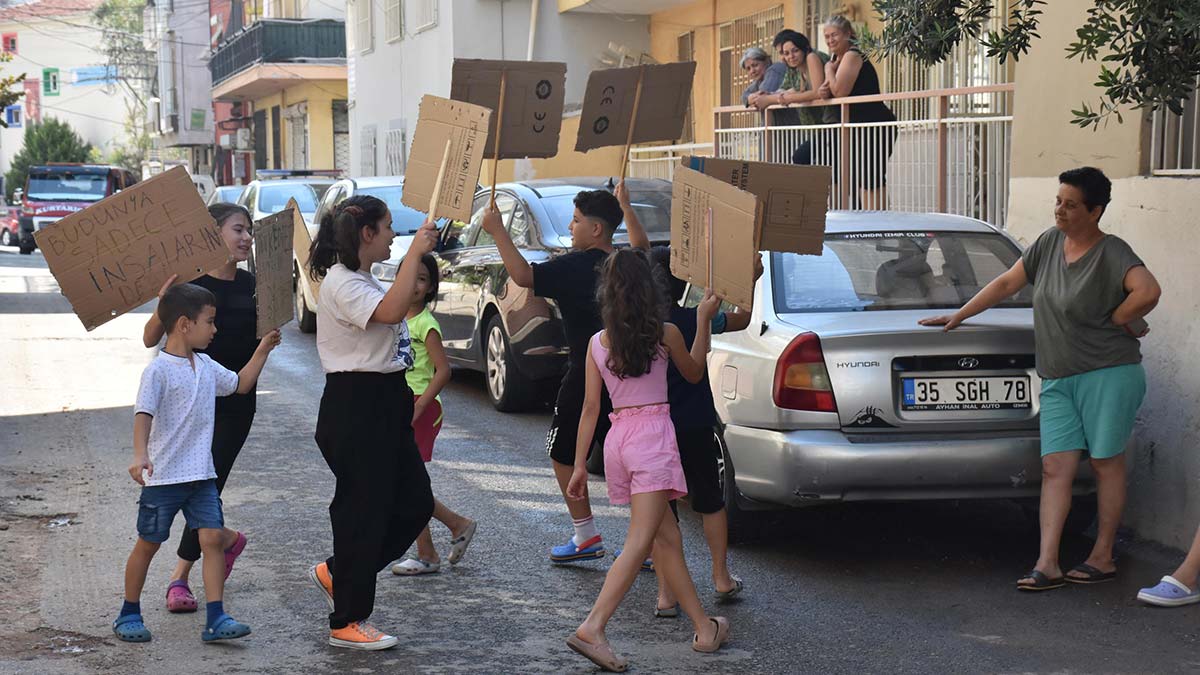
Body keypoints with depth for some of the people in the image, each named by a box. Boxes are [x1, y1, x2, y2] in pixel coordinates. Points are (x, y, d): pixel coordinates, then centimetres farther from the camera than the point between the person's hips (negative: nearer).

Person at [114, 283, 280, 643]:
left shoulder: (205, 366, 10)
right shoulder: (158, 370, -13)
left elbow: (240, 383, 26)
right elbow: (143, 413, -23)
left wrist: (263, 350, 19)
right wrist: (140, 454, -37)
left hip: (201, 475, 6)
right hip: (164, 476, -6)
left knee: (213, 536, -7)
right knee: (148, 543, 7)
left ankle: (216, 619, -6)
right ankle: (129, 614, 23)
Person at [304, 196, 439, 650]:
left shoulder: (362, 281, 16)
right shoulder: (341, 282, -16)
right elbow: (392, 312, -33)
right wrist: (415, 251, -29)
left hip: (385, 401, 10)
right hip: (354, 404, -10)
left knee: (415, 503, 11)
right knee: (364, 510, -3)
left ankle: (337, 574, 25)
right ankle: (347, 623, 8)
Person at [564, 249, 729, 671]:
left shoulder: (597, 343, 5)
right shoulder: (664, 334, -3)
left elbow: (591, 408, 6)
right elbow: (694, 373, 16)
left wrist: (580, 465, 10)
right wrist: (703, 320, 21)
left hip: (618, 438, 5)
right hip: (653, 434, -5)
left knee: (668, 539, 14)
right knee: (640, 542, -10)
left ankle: (704, 627, 22)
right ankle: (592, 628, -23)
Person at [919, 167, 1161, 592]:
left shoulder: (1112, 254, -11)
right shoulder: (1050, 242, 9)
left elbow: (1148, 292, -28)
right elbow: (1007, 284, 16)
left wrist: (1115, 320, -14)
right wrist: (958, 317, 16)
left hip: (1108, 374, -6)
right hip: (1059, 379, 6)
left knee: (1105, 462, 3)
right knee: (1055, 468, -2)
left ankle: (1103, 557, 13)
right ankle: (1047, 565, -5)